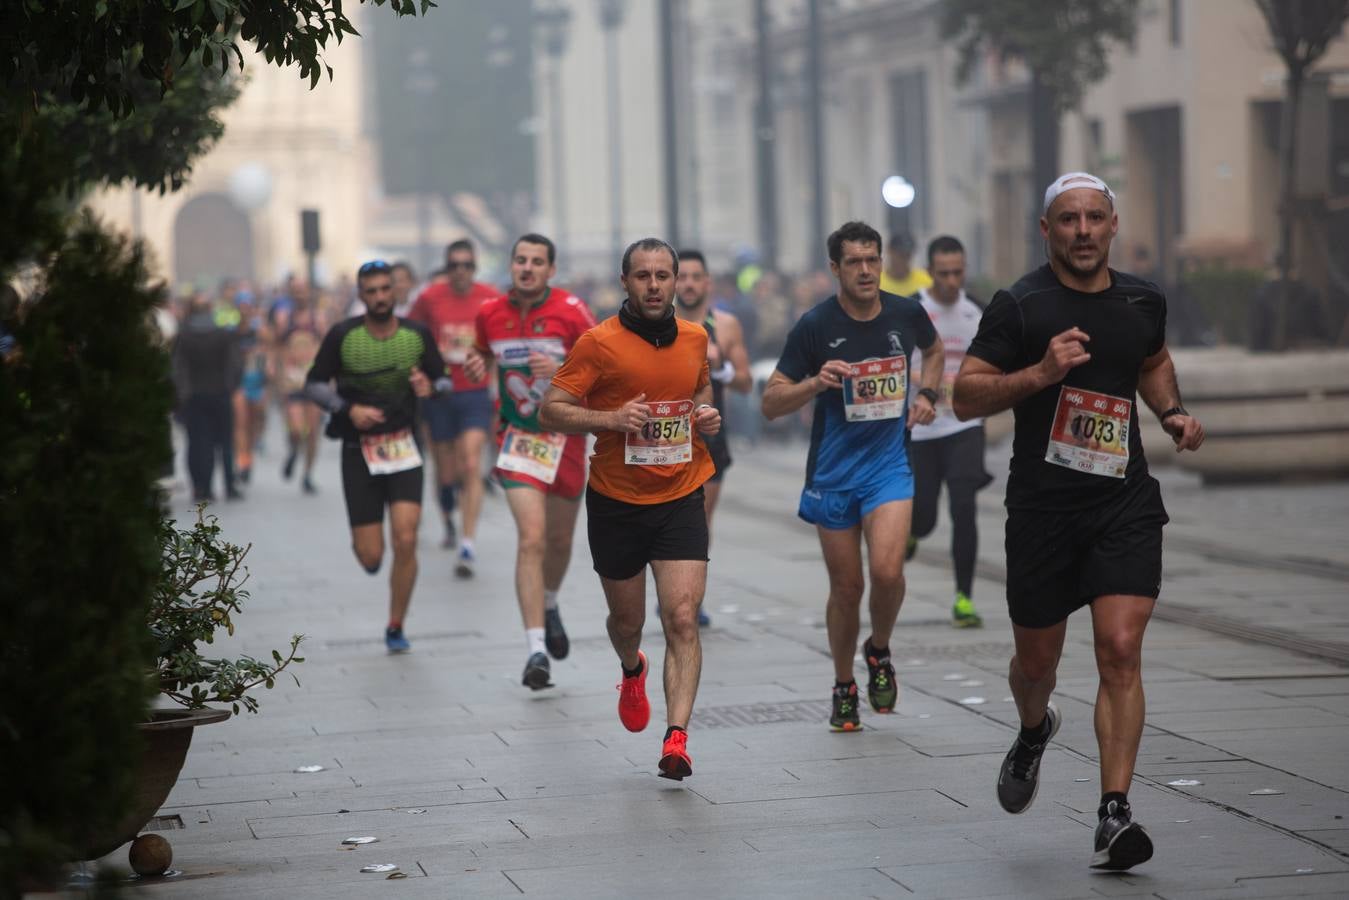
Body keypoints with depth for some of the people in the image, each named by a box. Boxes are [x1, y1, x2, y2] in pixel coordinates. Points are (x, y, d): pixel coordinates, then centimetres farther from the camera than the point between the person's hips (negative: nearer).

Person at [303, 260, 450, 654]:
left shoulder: (418, 334, 0)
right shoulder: (342, 336, -5)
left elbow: (445, 381, 9)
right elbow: (314, 385, 1)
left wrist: (430, 388, -15)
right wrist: (349, 409, -16)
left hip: (404, 447, 1)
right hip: (359, 449, -1)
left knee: (406, 542, -13)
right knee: (370, 557, -3)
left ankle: (396, 628, 5)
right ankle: (363, 539, 38)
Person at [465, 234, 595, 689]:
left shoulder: (571, 311, -11)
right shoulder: (490, 313, -2)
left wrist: (564, 369, -26)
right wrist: (476, 366, -6)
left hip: (566, 436, 0)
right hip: (518, 438, 0)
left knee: (559, 540, 16)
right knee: (532, 538, -17)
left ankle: (549, 606, 49)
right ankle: (536, 649, -18)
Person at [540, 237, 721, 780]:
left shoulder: (695, 338, 4)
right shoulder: (599, 343, -10)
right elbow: (551, 411, -9)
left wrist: (706, 414, 1)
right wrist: (611, 419, -24)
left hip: (680, 498, 1)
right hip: (616, 503, -1)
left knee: (682, 618, -14)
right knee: (627, 621, 14)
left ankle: (677, 738, -16)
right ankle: (632, 672, 50)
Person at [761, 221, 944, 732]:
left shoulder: (907, 314, -2)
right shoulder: (816, 326, -10)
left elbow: (933, 349, 24)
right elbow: (770, 404, -9)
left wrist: (926, 393, 6)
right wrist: (815, 383, -26)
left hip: (889, 465, 1)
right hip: (833, 473, -1)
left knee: (887, 570, -19)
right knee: (846, 588, 6)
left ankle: (879, 652, 11)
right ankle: (844, 688, 27)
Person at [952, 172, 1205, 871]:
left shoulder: (1144, 302, 7)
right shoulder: (1019, 306, -6)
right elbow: (965, 397, -8)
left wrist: (1173, 412, 10)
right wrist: (1041, 373, -21)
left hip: (1126, 503, 2)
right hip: (1042, 505, -2)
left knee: (1120, 650, -13)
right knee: (1038, 659, 11)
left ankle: (1114, 815, -13)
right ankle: (1034, 732, 48)